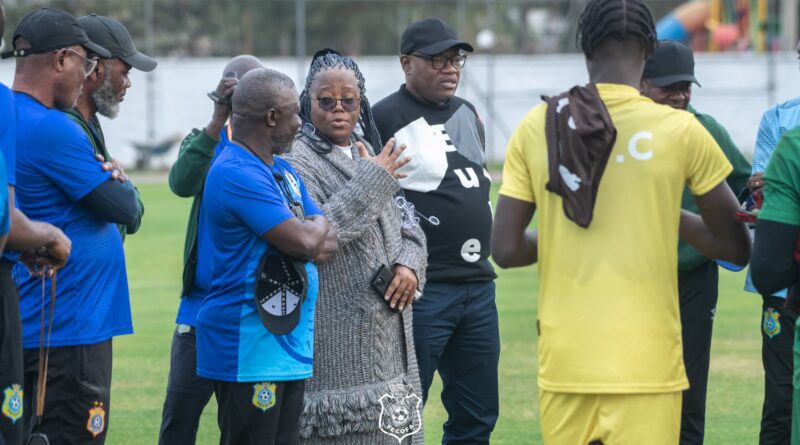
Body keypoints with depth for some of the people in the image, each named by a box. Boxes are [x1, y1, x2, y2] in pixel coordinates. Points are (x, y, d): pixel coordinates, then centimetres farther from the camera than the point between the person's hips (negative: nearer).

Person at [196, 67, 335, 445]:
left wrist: (311, 234, -10)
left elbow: (330, 242, 12)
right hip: (248, 352, -10)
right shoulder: (238, 174, -17)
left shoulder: (284, 172, 16)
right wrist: (319, 225, 0)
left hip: (289, 345, 10)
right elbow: (303, 242, -22)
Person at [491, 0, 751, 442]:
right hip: (645, 368, -3)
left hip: (563, 366, 3)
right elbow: (737, 248, 4)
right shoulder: (680, 131, -5)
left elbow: (505, 249, 2)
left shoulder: (536, 127, 0)